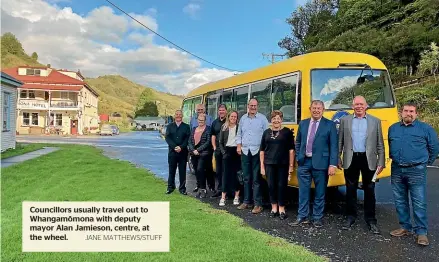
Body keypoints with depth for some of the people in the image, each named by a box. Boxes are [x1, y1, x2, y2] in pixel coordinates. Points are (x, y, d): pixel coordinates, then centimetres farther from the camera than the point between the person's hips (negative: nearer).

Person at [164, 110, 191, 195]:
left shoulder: (186, 126, 6)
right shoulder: (170, 126, 9)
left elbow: (187, 139, -2)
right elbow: (167, 137, -1)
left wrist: (181, 147, -15)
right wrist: (174, 147, -14)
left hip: (183, 152, -1)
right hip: (172, 151, 1)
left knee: (182, 171, 4)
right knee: (171, 170, 7)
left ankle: (182, 188, 11)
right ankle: (170, 187, 17)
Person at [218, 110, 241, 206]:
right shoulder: (224, 127, 8)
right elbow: (221, 142, 9)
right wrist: (224, 152, -2)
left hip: (236, 151, -2)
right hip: (227, 152, 2)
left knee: (235, 173, 1)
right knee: (226, 174, 1)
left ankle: (236, 196, 12)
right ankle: (223, 197, 3)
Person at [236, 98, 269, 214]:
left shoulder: (262, 118, -1)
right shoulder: (243, 118, 12)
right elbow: (239, 134, 17)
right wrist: (239, 146, 5)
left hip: (257, 152, -4)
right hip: (245, 151, 4)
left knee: (256, 179, -3)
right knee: (246, 178, 11)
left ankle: (258, 204, 3)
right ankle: (247, 202, 21)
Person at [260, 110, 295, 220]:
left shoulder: (287, 132, -1)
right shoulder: (267, 132, 8)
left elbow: (291, 150, -1)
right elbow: (262, 150, 10)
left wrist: (291, 166, -5)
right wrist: (262, 166, 5)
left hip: (283, 164, -3)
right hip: (269, 164, 3)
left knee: (281, 186, 1)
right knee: (271, 186, 7)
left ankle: (281, 209, 15)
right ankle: (274, 208, 21)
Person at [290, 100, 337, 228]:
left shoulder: (330, 125, -2)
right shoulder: (303, 123, 9)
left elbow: (334, 146, -6)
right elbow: (298, 143, 17)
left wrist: (333, 164, -13)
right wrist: (298, 158, 9)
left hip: (320, 163, -3)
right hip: (304, 162, 3)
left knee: (320, 192, 7)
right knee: (303, 191, 8)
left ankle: (317, 218, 20)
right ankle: (302, 216, 19)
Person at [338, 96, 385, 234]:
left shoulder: (375, 121, 5)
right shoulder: (345, 120, 6)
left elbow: (380, 144, 4)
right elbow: (340, 142, 6)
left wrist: (381, 162, -1)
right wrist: (337, 159, 2)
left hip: (368, 160, 0)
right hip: (351, 159, 0)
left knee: (369, 190, 6)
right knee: (350, 189, 9)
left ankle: (371, 220, 17)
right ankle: (351, 217, 22)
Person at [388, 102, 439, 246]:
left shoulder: (425, 128, -2)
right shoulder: (393, 128, 10)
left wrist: (426, 162, 11)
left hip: (416, 171, -4)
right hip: (397, 170, 4)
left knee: (419, 203, -3)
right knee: (400, 201, 11)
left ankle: (421, 232, 7)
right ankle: (405, 227, 24)